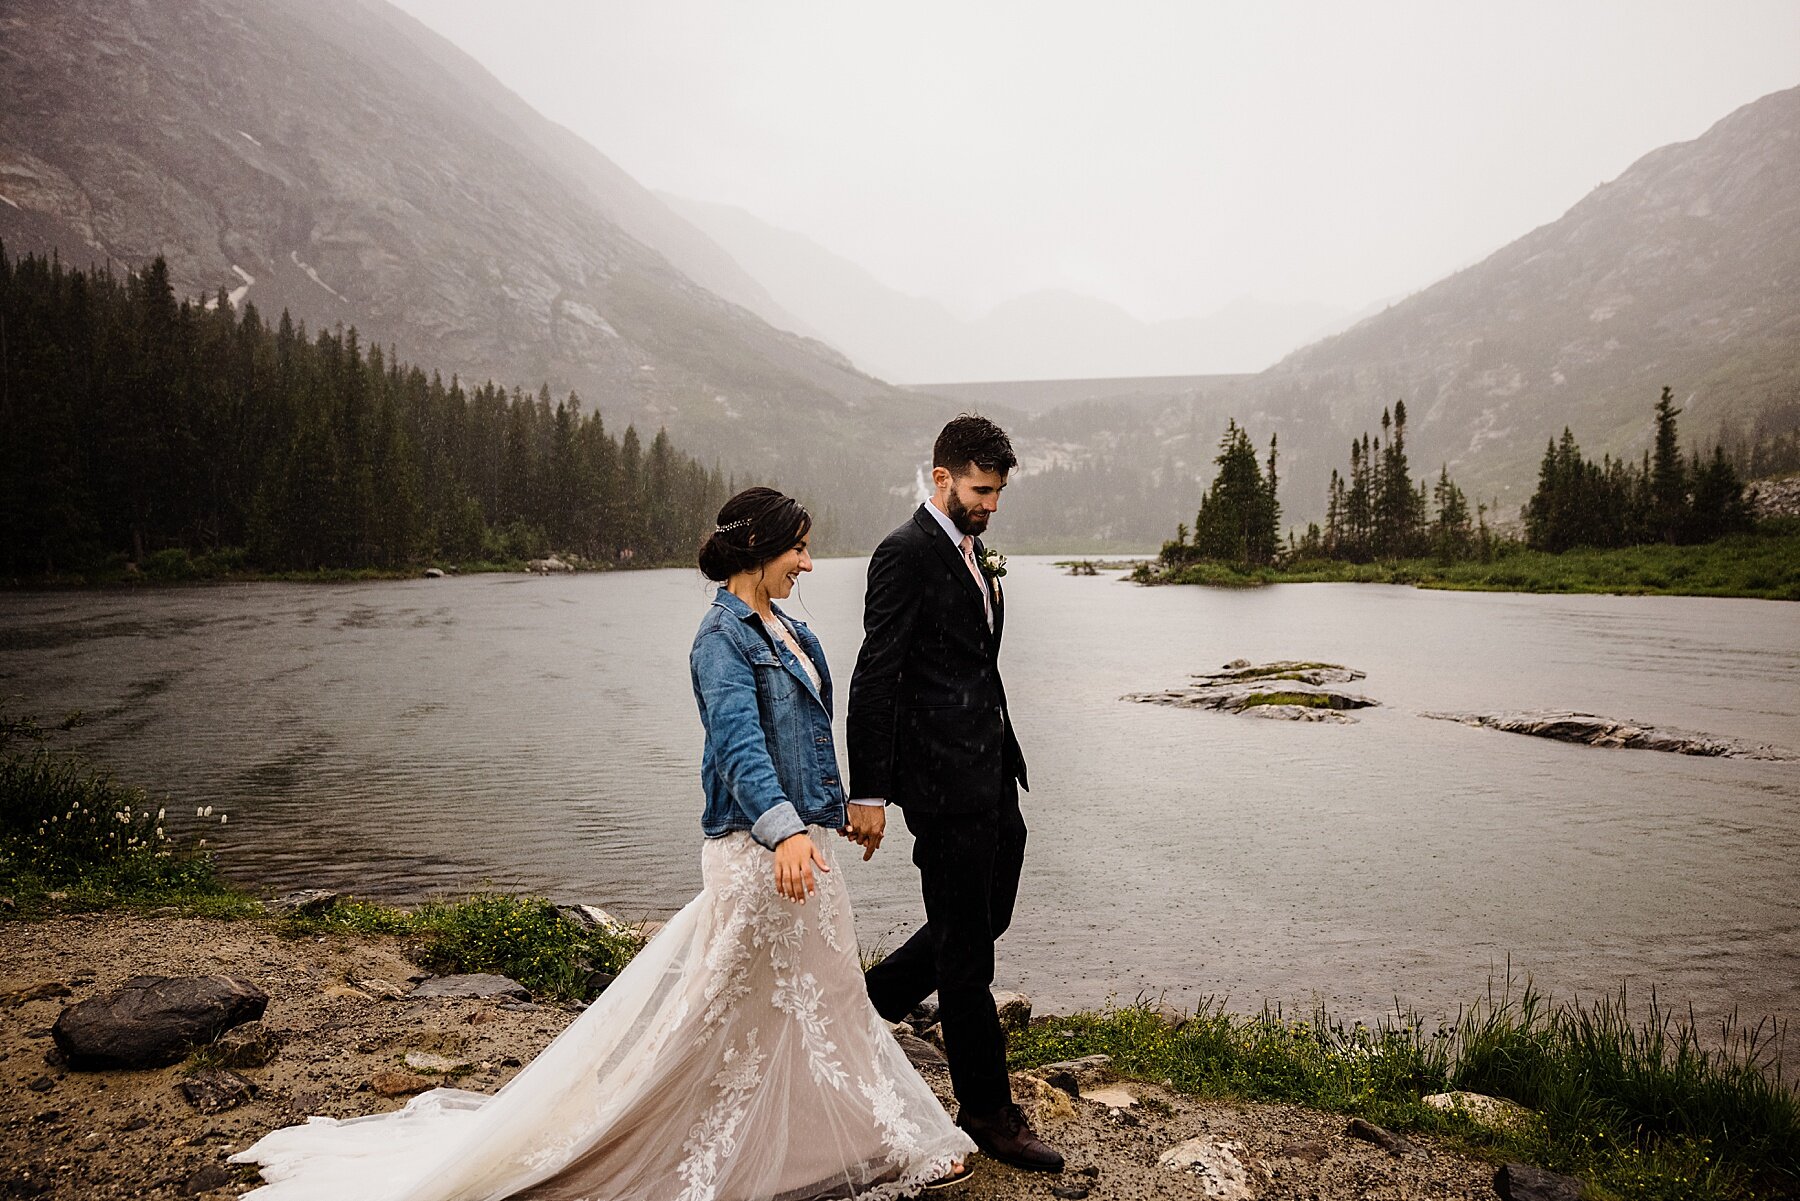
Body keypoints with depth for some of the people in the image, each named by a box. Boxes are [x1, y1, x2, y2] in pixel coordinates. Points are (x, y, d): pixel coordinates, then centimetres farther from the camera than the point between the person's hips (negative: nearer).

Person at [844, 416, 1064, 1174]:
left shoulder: (971, 552, 15)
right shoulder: (906, 555, -14)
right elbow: (875, 680, -17)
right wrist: (868, 793, -19)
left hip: (989, 770, 9)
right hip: (943, 777, -9)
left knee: (985, 915, 19)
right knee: (966, 944, 2)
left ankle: (865, 1007, 36)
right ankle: (987, 1110, 16)